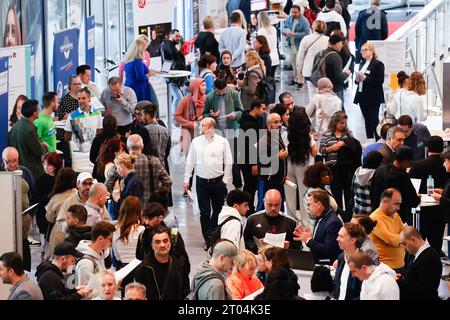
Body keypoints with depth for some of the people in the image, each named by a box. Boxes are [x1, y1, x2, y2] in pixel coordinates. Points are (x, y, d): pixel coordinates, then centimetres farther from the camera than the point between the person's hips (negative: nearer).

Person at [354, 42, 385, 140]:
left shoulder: (378, 64, -8)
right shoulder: (362, 64, 17)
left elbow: (380, 81, -16)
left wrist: (365, 78, -21)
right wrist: (358, 80, 2)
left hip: (373, 98, -8)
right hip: (362, 96, 8)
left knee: (373, 120, -8)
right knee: (367, 120, 10)